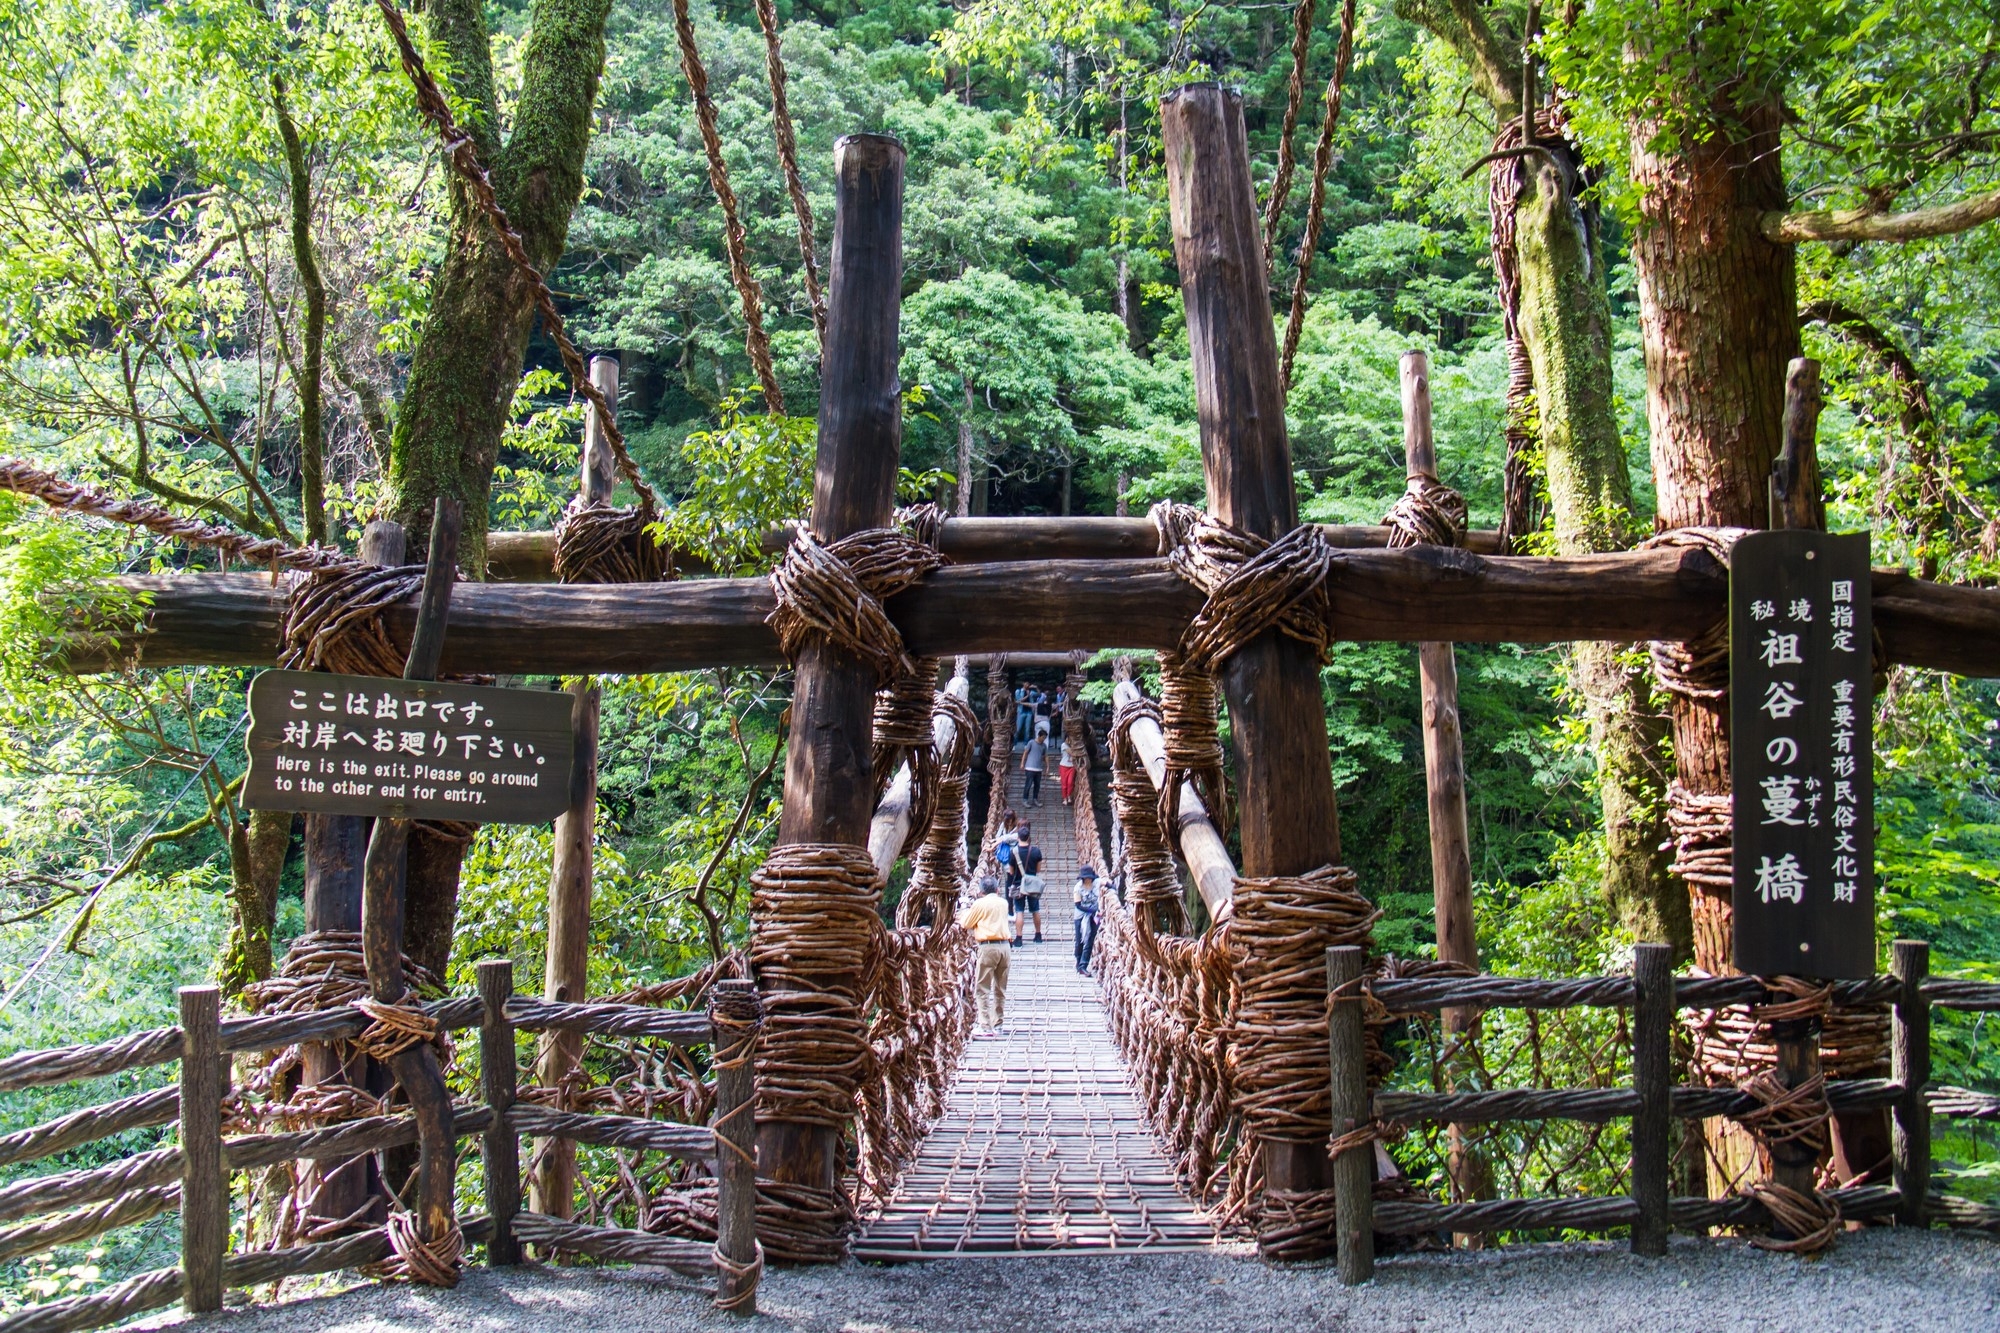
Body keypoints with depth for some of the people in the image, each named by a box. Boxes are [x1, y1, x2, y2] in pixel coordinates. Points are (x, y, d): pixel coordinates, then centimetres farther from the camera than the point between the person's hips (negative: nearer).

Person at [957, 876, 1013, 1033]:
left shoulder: (979, 904, -3)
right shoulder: (1003, 903, 12)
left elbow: (965, 924, 6)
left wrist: (967, 909, 23)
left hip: (988, 947, -6)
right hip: (1004, 945, 6)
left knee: (982, 989, -2)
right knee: (1000, 989, 13)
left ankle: (985, 1025, -8)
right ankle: (998, 1024, 17)